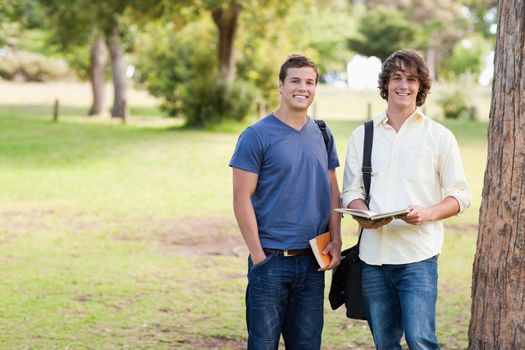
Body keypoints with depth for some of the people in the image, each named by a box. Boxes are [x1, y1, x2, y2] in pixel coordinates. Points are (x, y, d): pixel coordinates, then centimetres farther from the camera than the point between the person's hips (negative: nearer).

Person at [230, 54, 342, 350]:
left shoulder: (322, 135, 11)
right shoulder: (257, 136, -7)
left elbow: (333, 192, 15)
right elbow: (242, 198, -10)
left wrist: (336, 241, 2)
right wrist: (258, 254, -13)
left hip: (313, 260, 5)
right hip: (271, 259, -5)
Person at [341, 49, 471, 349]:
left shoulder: (439, 136, 4)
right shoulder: (362, 135, 12)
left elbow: (460, 195, 4)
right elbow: (351, 190, 12)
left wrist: (428, 213, -16)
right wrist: (363, 215, -11)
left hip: (418, 256, -3)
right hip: (373, 254, 3)